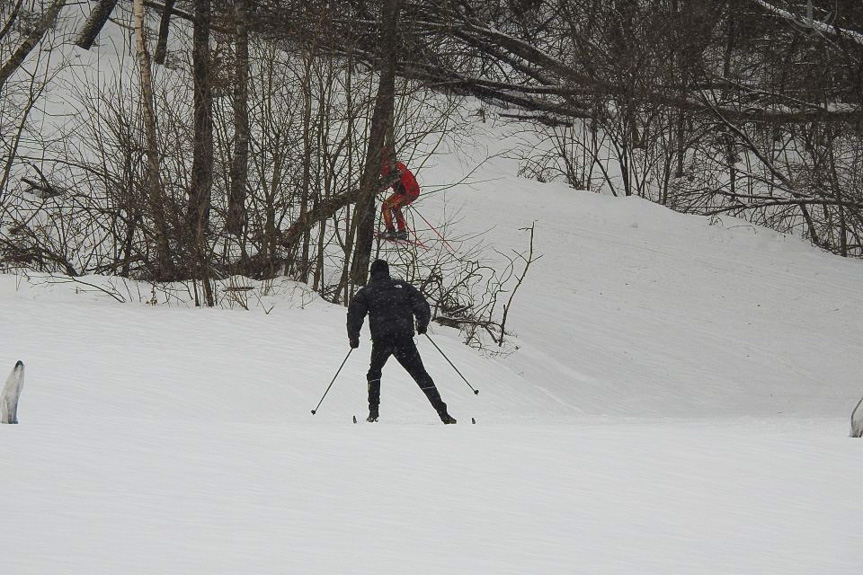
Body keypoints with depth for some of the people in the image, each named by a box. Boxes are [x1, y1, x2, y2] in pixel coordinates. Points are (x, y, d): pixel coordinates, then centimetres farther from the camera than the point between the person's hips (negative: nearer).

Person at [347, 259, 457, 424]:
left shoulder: (366, 291, 13)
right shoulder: (402, 286, 16)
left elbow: (354, 314, 3)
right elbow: (422, 307, 10)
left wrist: (353, 337, 11)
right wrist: (422, 325, 26)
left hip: (381, 339, -1)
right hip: (404, 339, 1)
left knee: (374, 372, 22)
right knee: (420, 375, 5)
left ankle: (373, 412, 8)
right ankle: (443, 413, -3)